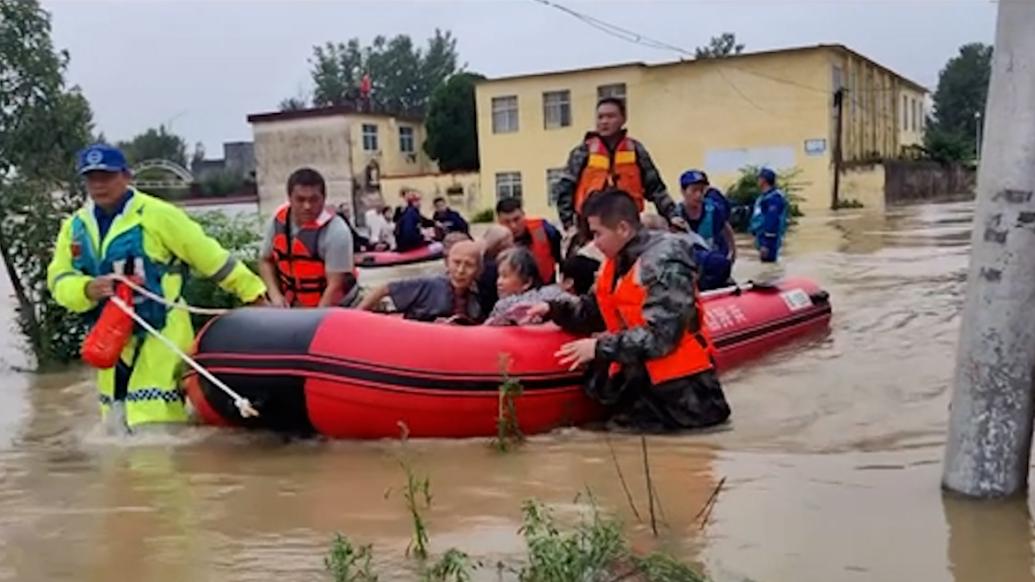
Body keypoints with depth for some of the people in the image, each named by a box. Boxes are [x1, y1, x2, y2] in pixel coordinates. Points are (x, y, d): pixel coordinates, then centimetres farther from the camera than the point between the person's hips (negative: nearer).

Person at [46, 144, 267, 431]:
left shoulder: (156, 214, -8)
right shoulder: (74, 226, 10)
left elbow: (210, 257, -5)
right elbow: (59, 280, 5)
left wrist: (256, 295, -4)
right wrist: (88, 290, -18)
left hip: (161, 335, -6)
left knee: (153, 427, -14)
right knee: (117, 426, 13)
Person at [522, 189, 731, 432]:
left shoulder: (664, 263, -19)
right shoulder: (618, 261, 8)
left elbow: (659, 336, -25)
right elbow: (595, 313, 12)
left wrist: (600, 348, -20)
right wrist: (552, 309, 0)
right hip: (642, 374, 8)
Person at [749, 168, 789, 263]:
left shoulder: (773, 198, -16)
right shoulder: (765, 197, 16)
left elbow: (772, 222, -23)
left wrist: (766, 244, -25)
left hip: (768, 241, -10)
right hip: (763, 240, 10)